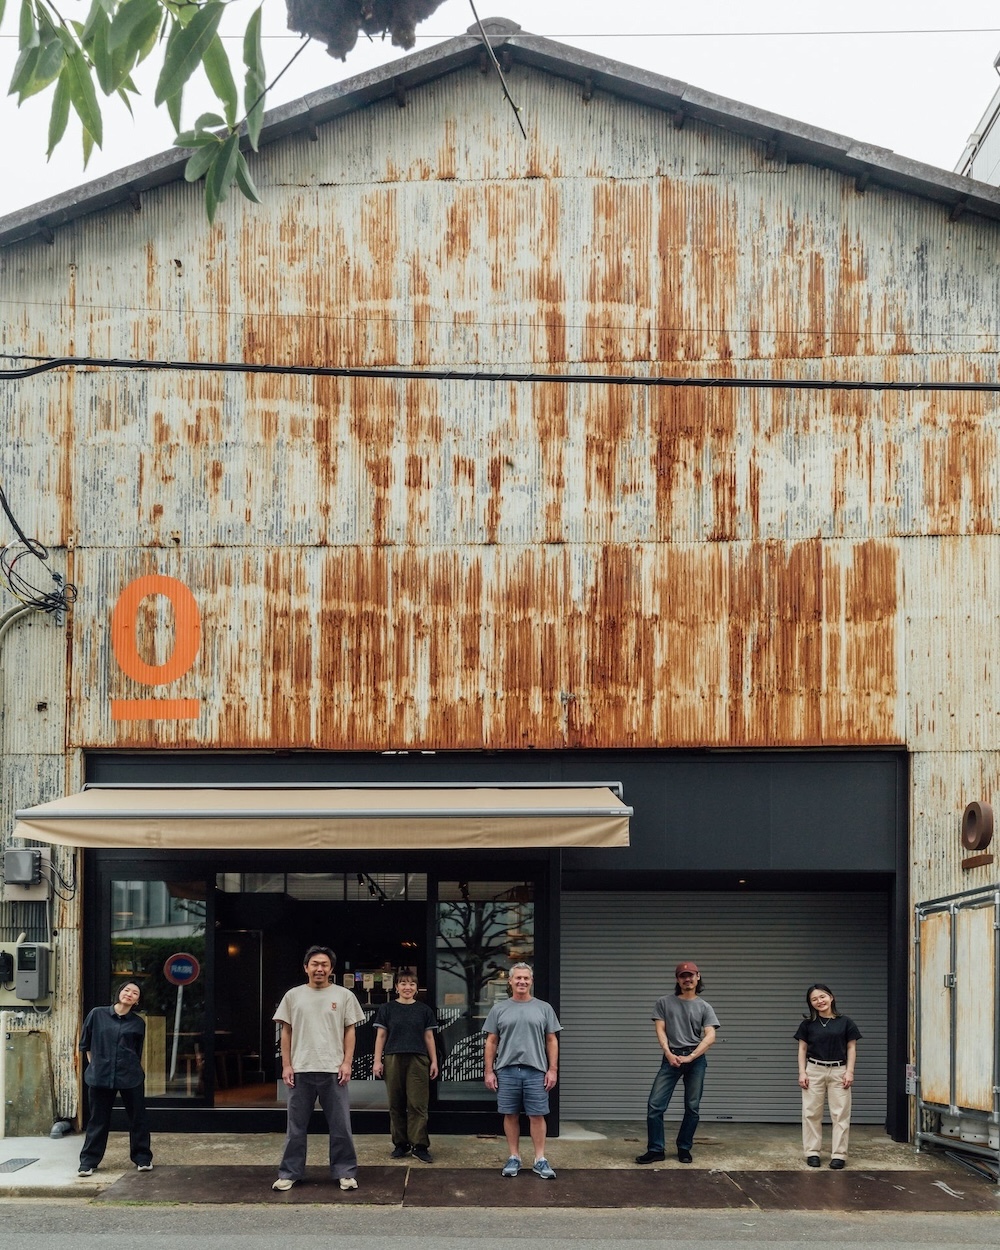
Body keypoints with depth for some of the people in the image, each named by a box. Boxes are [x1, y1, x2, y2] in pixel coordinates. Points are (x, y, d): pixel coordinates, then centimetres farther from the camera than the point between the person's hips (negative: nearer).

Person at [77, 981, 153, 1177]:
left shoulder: (138, 1023, 4)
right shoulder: (97, 1014, 1)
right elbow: (85, 1044, 10)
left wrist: (133, 1069, 10)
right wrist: (94, 1064, 7)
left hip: (131, 1077, 1)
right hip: (101, 1075, -1)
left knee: (138, 1118, 5)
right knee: (98, 1120, 5)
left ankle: (143, 1159, 17)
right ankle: (88, 1162, 12)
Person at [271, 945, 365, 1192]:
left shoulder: (343, 995, 3)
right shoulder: (293, 996, 6)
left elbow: (349, 1032, 4)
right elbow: (286, 1032, 7)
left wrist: (347, 1062, -6)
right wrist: (286, 1065, 0)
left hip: (333, 1070, -1)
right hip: (300, 1070, 1)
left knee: (340, 1125, 2)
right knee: (296, 1126, 8)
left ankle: (345, 1173, 10)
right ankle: (289, 1173, 15)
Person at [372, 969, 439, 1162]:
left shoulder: (424, 1010, 10)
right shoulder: (387, 1009, 7)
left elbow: (429, 1037, 12)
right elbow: (381, 1036, 8)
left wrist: (434, 1061, 8)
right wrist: (377, 1060, 1)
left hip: (418, 1060, 0)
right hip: (393, 1060, 0)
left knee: (418, 1104, -6)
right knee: (396, 1105, 4)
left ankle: (420, 1146, -5)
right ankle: (400, 1144, 12)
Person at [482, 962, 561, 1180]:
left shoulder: (543, 1008, 7)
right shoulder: (499, 1009, 7)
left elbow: (551, 1041, 7)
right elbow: (491, 1042, 8)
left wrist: (553, 1069, -1)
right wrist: (489, 1071, 2)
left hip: (536, 1071, -1)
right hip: (506, 1070, 1)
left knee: (537, 1115, 0)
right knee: (511, 1115, 6)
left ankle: (540, 1160, 4)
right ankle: (514, 1158, 14)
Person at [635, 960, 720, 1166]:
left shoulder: (705, 1007, 7)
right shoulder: (664, 1003, 9)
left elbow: (710, 1036, -3)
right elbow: (660, 1030, 2)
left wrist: (690, 1057, -15)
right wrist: (669, 1054, -14)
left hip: (696, 1059, 0)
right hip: (671, 1057, 0)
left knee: (692, 1107, 4)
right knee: (655, 1104, -9)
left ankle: (684, 1149, 16)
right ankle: (655, 1150, -3)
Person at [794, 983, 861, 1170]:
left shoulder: (845, 1022, 1)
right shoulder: (808, 1024, 4)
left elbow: (851, 1048, 4)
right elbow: (802, 1049, 7)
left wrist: (849, 1072, -4)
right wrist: (802, 1072, -2)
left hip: (838, 1071, -1)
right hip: (814, 1070, 1)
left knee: (840, 1114, -1)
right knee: (811, 1113, 3)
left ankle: (839, 1154, 3)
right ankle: (812, 1152, 11)